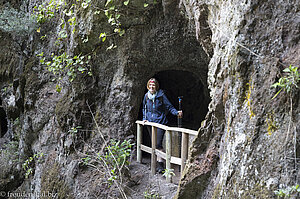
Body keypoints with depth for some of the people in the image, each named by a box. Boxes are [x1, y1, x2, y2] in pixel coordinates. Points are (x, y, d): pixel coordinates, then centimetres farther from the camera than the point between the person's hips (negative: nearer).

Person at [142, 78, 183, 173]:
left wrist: (176, 112, -21)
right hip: (150, 122, 5)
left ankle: (160, 164, -10)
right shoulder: (146, 96, 7)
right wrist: (144, 118, 10)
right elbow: (144, 108, 21)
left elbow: (169, 106, -6)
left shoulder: (161, 95, -8)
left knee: (158, 144, -13)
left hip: (160, 122, -5)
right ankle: (157, 161, 17)